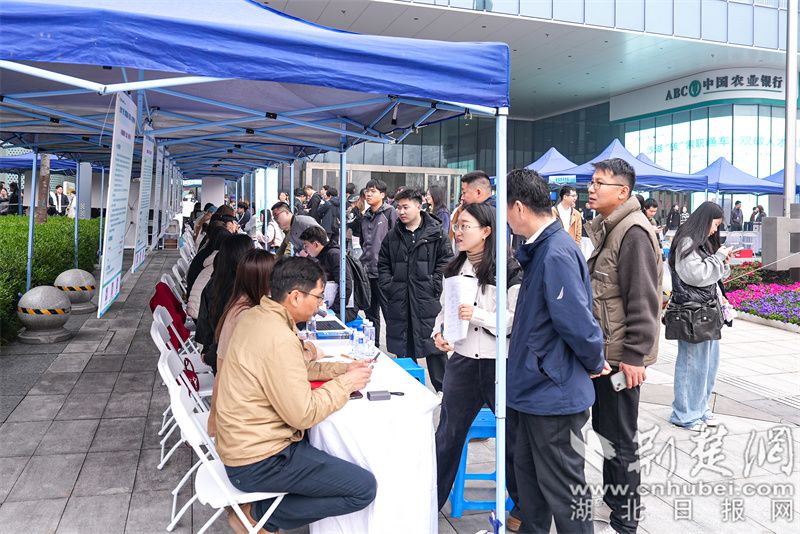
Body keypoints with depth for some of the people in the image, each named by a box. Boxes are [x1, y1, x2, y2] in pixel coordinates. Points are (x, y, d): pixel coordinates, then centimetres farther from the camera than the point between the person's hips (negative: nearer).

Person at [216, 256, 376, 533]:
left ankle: (261, 508, 16)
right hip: (257, 462, -10)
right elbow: (303, 414, -23)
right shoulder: (279, 339, -27)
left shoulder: (255, 315, 3)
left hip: (239, 440, 10)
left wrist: (343, 368, 6)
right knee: (364, 488, -9)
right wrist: (345, 383, -10)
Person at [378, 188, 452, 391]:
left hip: (427, 299, -4)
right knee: (403, 348, 11)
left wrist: (433, 285, -10)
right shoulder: (392, 237, 11)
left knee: (433, 345, 1)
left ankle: (442, 388, 14)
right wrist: (388, 285, 3)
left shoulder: (436, 234, -1)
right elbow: (383, 265, 16)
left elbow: (446, 262, -3)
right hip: (399, 301, 4)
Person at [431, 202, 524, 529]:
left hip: (501, 364, -5)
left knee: (513, 437, 9)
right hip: (462, 361, 5)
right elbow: (444, 309, 16)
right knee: (447, 436, 14)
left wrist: (477, 314, -24)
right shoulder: (455, 268, 7)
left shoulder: (508, 270, -12)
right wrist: (439, 332, -3)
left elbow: (516, 321, -14)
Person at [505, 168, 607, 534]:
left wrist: (595, 362, -11)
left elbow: (576, 319, -25)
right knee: (528, 472, 22)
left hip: (555, 392, -10)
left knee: (562, 487, 5)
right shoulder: (540, 249, 9)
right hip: (535, 389, 10)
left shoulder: (556, 253, -23)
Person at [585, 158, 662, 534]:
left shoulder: (634, 232, -17)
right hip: (601, 350, 9)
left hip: (622, 356, -9)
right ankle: (612, 502, 35)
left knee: (619, 438, 1)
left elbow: (642, 300, -21)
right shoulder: (603, 227, 13)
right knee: (605, 429, 19)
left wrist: (635, 355, -22)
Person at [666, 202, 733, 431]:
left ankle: (700, 408, 25)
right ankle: (684, 414, 8)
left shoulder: (703, 243, 19)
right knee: (692, 363, -3)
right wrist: (719, 256, -8)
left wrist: (724, 262, 6)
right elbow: (697, 274, -19)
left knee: (709, 363, 13)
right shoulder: (686, 243, -12)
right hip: (692, 312, -10)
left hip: (709, 313, 10)